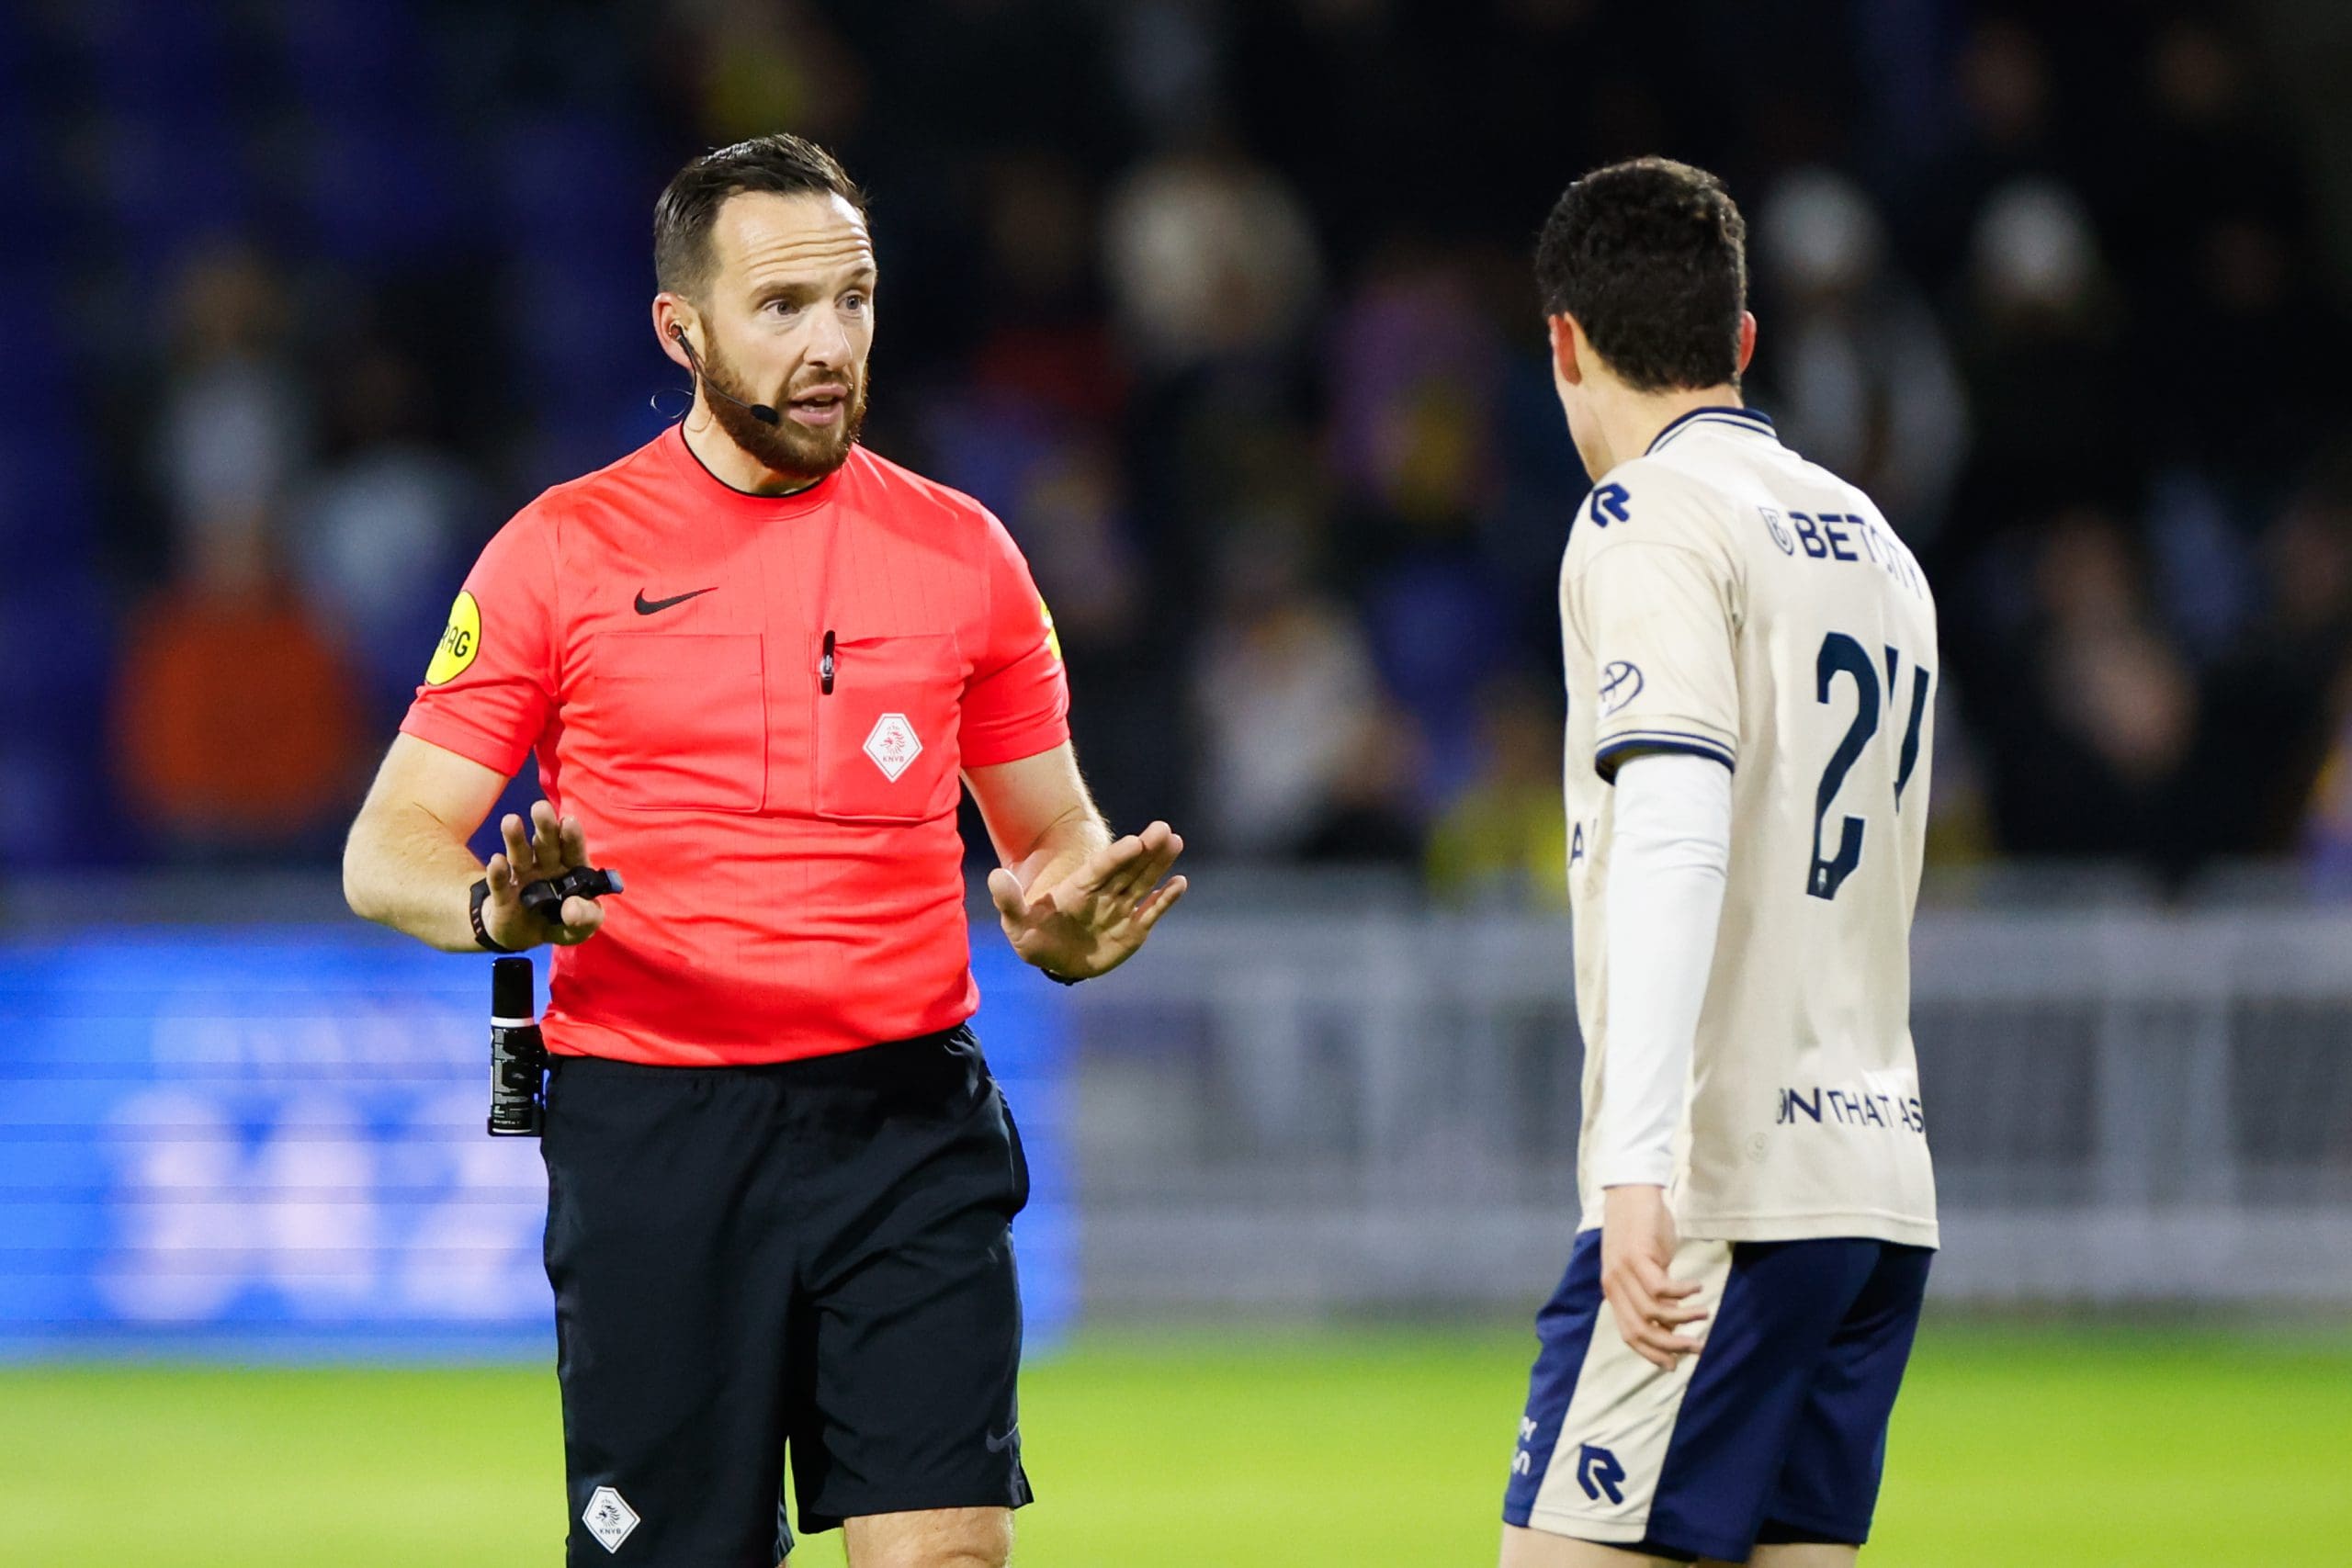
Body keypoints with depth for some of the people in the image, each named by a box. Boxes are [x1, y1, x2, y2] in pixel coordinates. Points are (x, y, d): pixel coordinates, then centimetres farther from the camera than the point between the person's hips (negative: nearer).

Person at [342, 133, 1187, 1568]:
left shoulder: (961, 552, 9)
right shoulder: (563, 552, 2)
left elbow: (1055, 834, 18)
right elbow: (387, 853, 3)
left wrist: (1069, 916, -6)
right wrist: (495, 906, -20)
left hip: (908, 1119, 1)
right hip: (652, 1121, -1)